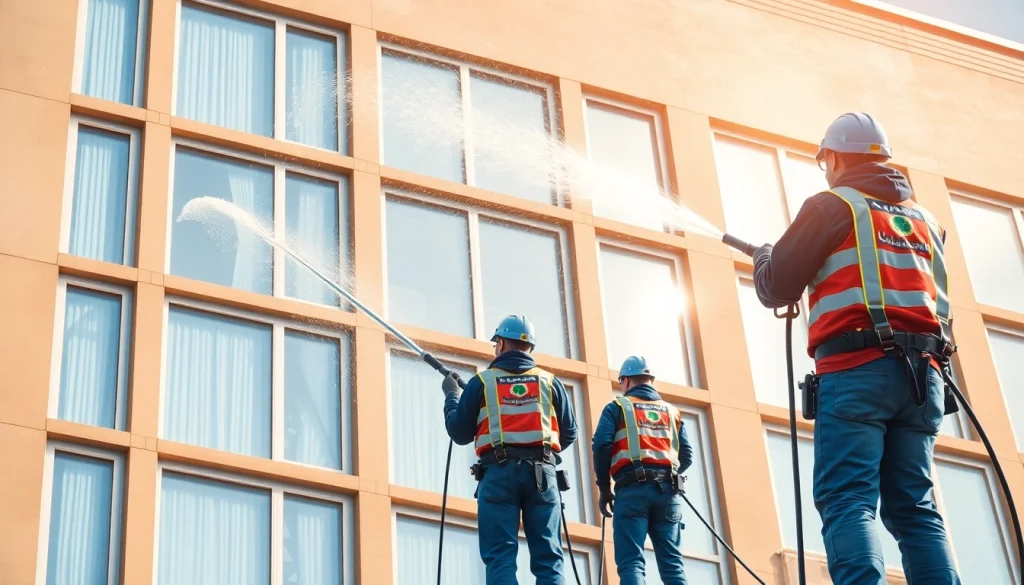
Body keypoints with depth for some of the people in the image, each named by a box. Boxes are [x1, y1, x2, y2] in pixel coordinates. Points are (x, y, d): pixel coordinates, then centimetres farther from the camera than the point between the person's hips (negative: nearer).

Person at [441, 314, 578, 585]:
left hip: (498, 473, -1)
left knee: (500, 557, -4)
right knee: (548, 558, 1)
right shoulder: (549, 381, 12)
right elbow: (569, 433, 12)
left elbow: (460, 434, 9)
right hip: (542, 472, 1)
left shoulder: (482, 382, 7)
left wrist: (451, 395, 25)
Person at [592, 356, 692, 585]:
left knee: (631, 563, -7)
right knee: (672, 563, 3)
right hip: (668, 490, 3)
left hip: (632, 489, -3)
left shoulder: (617, 407, 12)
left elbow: (601, 446, -3)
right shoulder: (672, 412, 22)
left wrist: (604, 488, 5)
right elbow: (687, 456, 16)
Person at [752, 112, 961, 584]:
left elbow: (777, 289, 3)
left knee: (848, 501, -13)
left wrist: (762, 258, 25)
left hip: (858, 370, -6)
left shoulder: (833, 205, 4)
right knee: (915, 508, 4)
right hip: (923, 373, 6)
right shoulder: (925, 220, 23)